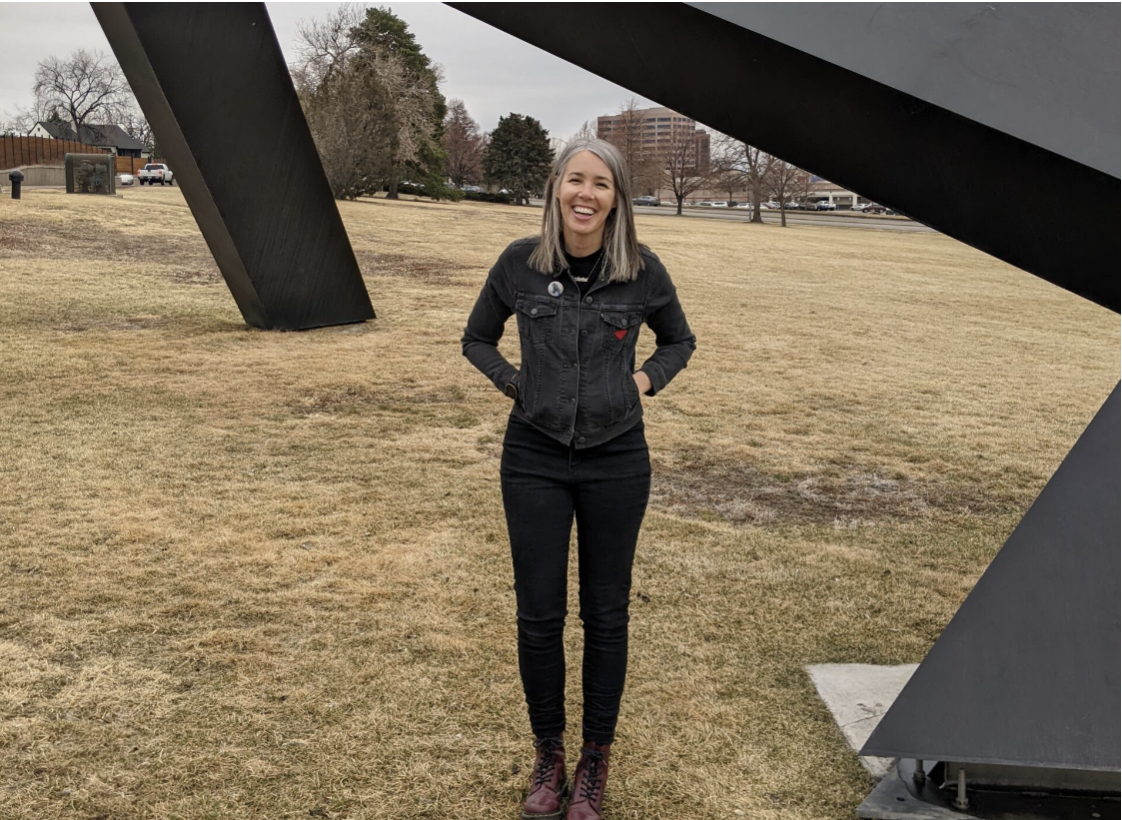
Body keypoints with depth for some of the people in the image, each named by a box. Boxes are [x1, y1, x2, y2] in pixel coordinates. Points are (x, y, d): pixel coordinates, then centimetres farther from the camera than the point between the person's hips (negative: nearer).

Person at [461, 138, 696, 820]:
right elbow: (478, 339, 11)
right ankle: (549, 757, 26)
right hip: (535, 458, 1)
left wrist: (644, 381, -3)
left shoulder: (642, 270, -5)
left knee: (606, 614, 9)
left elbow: (679, 341, 12)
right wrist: (516, 383, -2)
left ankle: (595, 764, 26)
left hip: (616, 461, 0)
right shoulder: (521, 263, -4)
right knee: (539, 614, 6)